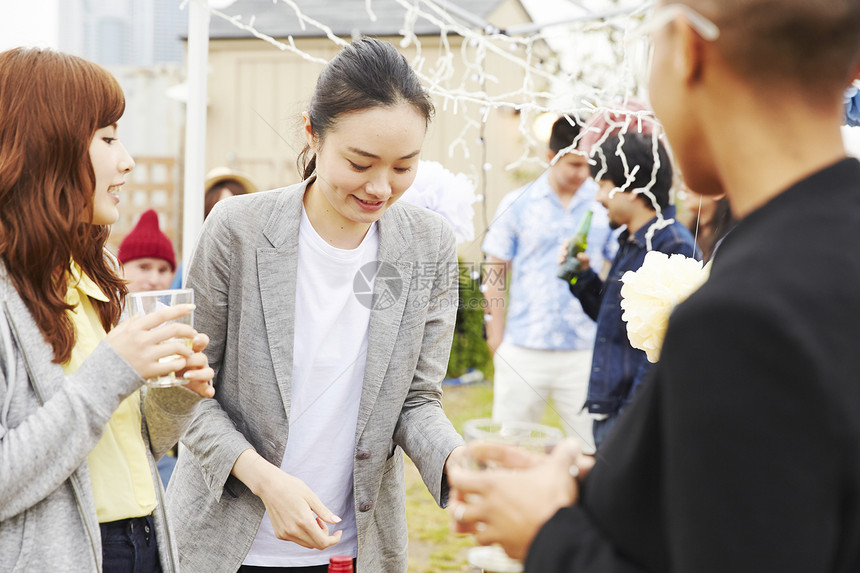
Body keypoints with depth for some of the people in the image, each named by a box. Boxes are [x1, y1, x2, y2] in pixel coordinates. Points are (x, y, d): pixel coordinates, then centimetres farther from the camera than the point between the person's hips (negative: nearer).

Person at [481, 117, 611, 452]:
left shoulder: (604, 205, 3)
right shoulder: (517, 204, 3)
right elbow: (495, 276, 6)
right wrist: (496, 339, 4)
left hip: (585, 350, 0)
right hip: (522, 351, 0)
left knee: (595, 445, 0)